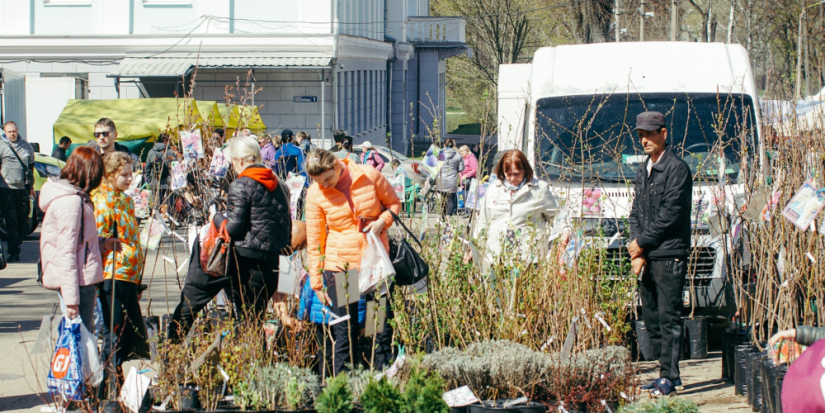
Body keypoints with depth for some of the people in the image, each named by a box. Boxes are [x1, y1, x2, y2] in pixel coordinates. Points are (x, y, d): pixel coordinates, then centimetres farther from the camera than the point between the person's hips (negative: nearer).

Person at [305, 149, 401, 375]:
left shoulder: (370, 176, -5)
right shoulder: (315, 193, -4)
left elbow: (394, 203, 11)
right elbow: (314, 240, 2)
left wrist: (382, 221, -11)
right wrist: (317, 282, 2)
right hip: (339, 266, -1)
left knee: (383, 328, 5)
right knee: (345, 333, -1)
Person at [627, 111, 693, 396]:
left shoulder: (677, 169, -8)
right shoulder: (643, 170, 17)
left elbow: (670, 214, -13)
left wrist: (642, 243, -7)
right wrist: (636, 251, 2)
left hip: (670, 255, -8)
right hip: (647, 256, 8)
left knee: (668, 318, -8)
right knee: (651, 319, 8)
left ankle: (669, 377, -6)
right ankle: (669, 374, 15)